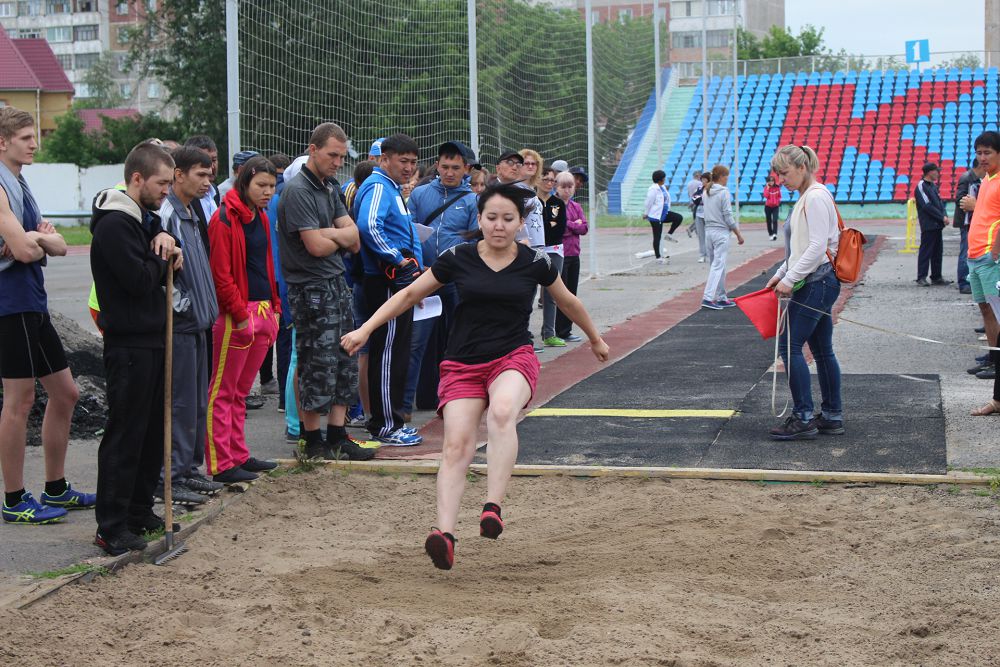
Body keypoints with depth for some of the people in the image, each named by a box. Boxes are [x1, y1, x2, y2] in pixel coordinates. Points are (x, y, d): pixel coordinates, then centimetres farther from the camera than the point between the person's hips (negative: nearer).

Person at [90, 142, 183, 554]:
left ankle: (139, 512, 26)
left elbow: (158, 273, 20)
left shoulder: (143, 219, 16)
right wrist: (164, 258, -3)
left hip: (153, 340, 10)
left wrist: (164, 241, -2)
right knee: (125, 435, -7)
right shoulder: (114, 224, -16)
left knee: (153, 431, 15)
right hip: (129, 344, -10)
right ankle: (112, 528, -2)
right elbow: (140, 280, -23)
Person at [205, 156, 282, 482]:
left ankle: (239, 456, 23)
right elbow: (221, 275, -16)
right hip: (236, 317, -9)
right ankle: (221, 465, 0)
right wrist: (241, 316, -17)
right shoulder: (224, 219, -12)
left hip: (263, 312, 9)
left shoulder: (261, 218, 15)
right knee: (223, 391, -2)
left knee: (241, 390, 15)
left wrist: (275, 308, 14)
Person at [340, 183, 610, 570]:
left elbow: (568, 302, 19)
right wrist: (366, 329, 2)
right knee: (457, 445, -16)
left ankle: (493, 507, -34)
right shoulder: (458, 259, 0)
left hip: (514, 359, -1)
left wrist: (595, 339, 32)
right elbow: (410, 294, 9)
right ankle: (445, 533, -21)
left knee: (502, 412, -34)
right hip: (463, 364, 1)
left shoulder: (535, 262, 1)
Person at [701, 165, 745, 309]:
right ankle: (708, 298, -15)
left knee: (716, 265, 13)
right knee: (718, 265, -7)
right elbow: (728, 216, -12)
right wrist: (738, 234, -6)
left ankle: (721, 298, 17)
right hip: (721, 232, -7)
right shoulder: (724, 192, -12)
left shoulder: (706, 192, 8)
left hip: (708, 231, 7)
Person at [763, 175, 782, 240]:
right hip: (768, 206, 1)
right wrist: (768, 188, -18)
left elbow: (779, 196, 12)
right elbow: (766, 196, -19)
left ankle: (774, 234, -24)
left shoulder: (777, 187, 0)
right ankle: (770, 234, 20)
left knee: (775, 220, -15)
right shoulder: (766, 188, -3)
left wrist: (778, 200, -6)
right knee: (769, 221, 7)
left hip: (776, 206, -1)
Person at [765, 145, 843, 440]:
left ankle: (803, 418, -8)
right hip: (816, 283, 11)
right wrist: (781, 273, 15)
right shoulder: (807, 197, 18)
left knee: (790, 345, -10)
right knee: (822, 350, 12)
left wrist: (790, 278, -19)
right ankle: (832, 416, 18)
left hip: (816, 283, -11)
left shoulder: (816, 197, -14)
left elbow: (818, 246, -21)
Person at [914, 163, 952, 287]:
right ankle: (921, 277, -3)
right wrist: (942, 217, -13)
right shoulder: (921, 187, -11)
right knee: (925, 252, -6)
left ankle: (936, 277, 17)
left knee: (938, 251, 11)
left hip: (937, 225, 9)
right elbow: (928, 206, -16)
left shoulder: (933, 185, 17)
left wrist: (945, 215, -2)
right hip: (928, 225, -9)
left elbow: (939, 202, 16)